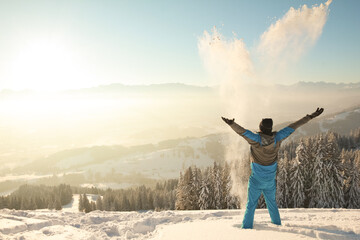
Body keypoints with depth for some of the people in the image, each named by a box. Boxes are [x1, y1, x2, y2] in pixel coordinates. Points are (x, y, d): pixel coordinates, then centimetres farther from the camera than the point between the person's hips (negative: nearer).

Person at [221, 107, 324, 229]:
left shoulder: (256, 139, -22)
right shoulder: (277, 138, -12)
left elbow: (243, 131, -41)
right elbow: (294, 126, -7)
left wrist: (231, 124, -58)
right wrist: (311, 116, -2)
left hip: (256, 180, -4)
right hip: (270, 180, 4)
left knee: (251, 205, 7)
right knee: (272, 204, 22)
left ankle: (246, 228, 7)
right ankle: (277, 225, 33)